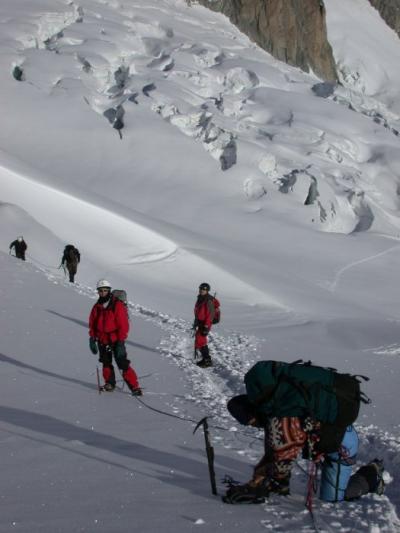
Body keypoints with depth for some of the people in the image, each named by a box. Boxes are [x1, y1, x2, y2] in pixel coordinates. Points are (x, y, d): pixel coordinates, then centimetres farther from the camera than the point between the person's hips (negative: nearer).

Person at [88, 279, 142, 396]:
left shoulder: (118, 305, -11)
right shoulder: (97, 307, 6)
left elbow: (124, 325, -12)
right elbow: (92, 324, 15)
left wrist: (121, 342, -15)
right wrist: (92, 339, 9)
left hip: (116, 341, -5)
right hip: (102, 341, 5)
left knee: (123, 364, -10)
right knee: (106, 363, 12)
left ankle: (134, 387, -8)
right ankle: (109, 383, 29)